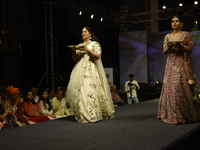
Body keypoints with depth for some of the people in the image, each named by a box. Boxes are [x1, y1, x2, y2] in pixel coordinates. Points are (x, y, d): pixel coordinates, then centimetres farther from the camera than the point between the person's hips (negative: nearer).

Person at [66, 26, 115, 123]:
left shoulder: (94, 44, 7)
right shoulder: (80, 46, 21)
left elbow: (98, 56, -6)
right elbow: (75, 59, 19)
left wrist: (87, 50, -14)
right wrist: (73, 51, 1)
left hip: (91, 69, -5)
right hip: (80, 69, 5)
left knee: (90, 89, -17)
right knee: (78, 90, -6)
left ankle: (93, 115, -15)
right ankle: (82, 115, -2)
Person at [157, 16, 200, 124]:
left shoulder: (186, 34, 6)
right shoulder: (168, 36, 15)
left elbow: (190, 48, 0)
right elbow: (164, 51, 10)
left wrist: (181, 46, -16)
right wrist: (169, 47, -10)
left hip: (182, 63, -3)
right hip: (171, 63, 3)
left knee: (183, 87, -11)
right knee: (170, 87, -3)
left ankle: (186, 114, -4)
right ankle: (172, 115, 4)